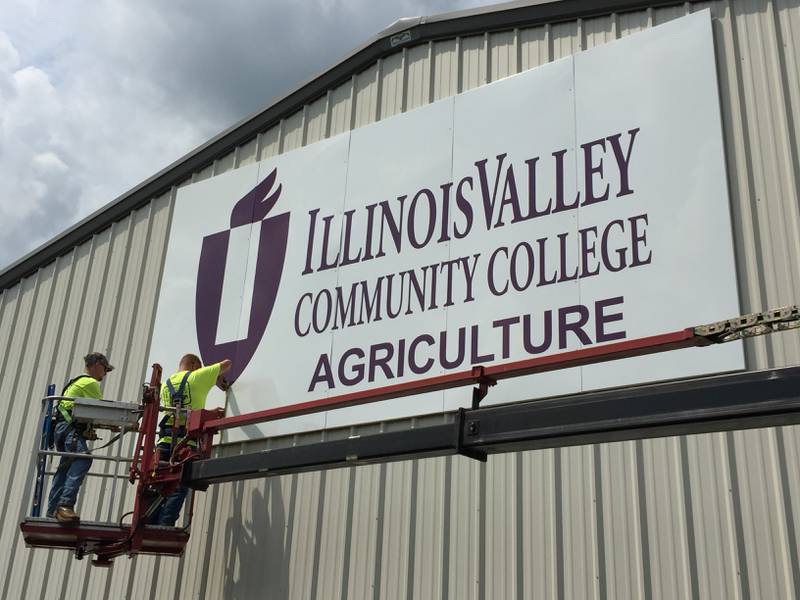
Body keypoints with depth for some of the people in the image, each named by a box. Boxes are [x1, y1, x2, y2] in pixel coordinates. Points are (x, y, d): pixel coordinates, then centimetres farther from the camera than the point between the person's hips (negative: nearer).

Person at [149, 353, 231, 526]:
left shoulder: (166, 384, 21)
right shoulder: (196, 377, 6)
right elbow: (227, 363, 13)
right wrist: (219, 379, 34)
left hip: (166, 441, 5)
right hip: (186, 440, -5)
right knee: (178, 489, -5)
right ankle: (164, 527, -11)